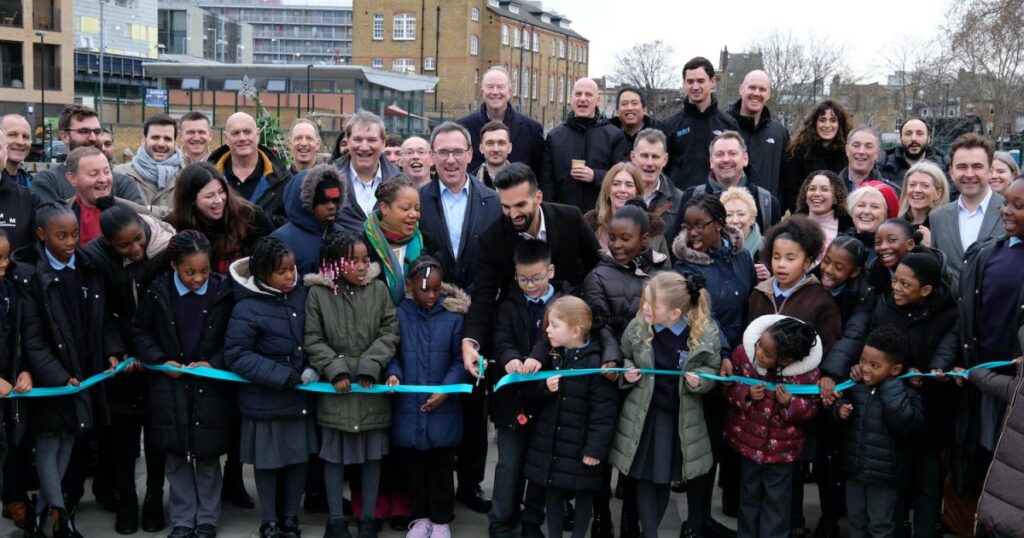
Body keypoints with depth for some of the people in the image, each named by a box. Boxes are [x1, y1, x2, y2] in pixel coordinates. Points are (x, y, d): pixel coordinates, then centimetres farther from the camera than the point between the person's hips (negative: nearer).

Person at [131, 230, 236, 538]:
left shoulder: (223, 292, -7)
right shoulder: (158, 292, -5)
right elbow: (140, 332, 4)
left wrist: (214, 363, -14)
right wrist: (161, 361, -9)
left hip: (210, 387, -1)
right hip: (170, 386, 1)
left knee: (208, 457, 8)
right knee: (176, 458, 9)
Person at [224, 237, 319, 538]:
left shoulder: (301, 295, -4)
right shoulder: (247, 309, -17)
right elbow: (236, 355, -16)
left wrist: (312, 369, -5)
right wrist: (282, 376, -20)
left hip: (300, 396, 4)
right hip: (265, 399, -4)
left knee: (299, 457, 13)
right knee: (267, 461, 11)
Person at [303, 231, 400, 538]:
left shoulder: (379, 289, -1)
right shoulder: (318, 293, -5)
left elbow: (390, 332, 0)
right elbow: (313, 340, -3)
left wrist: (370, 366, -10)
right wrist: (335, 369, -12)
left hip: (372, 386, 1)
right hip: (335, 386, -1)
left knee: (372, 453, 9)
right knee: (334, 454, 7)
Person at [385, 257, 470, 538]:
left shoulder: (453, 317, -5)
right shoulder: (399, 315, -4)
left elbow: (460, 360, -3)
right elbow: (392, 353, 4)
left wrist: (446, 390, -13)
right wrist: (393, 373, -15)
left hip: (443, 408, -1)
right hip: (408, 407, 1)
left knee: (441, 467, 10)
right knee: (414, 465, 14)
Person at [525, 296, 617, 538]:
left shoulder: (594, 363, -18)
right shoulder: (552, 357, 3)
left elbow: (604, 409, -18)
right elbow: (535, 395, 11)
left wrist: (596, 448, -18)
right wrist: (545, 388, -13)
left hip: (580, 445, -6)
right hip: (550, 441, 6)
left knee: (583, 493, 11)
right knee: (552, 491, 15)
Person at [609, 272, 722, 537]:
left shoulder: (705, 332, -16)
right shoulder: (637, 326, -12)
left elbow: (713, 370, -2)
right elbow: (623, 358, 7)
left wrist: (699, 380, -22)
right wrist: (627, 372, -14)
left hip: (685, 416, 0)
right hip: (644, 414, 0)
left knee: (696, 473, 17)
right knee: (647, 477, 7)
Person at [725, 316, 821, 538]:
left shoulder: (807, 373, -23)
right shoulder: (743, 353, -18)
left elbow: (811, 408, -8)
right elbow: (729, 387, -4)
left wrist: (791, 404, -28)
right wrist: (747, 394, -24)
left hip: (781, 446, -2)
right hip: (748, 439, 2)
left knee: (777, 499, 13)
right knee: (749, 494, 20)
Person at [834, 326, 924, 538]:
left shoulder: (905, 392, -16)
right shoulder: (856, 385, -4)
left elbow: (906, 423, -33)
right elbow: (842, 400, 14)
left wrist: (890, 386, -30)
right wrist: (840, 408, -11)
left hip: (884, 473, -5)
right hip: (854, 467, 5)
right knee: (856, 519, 21)